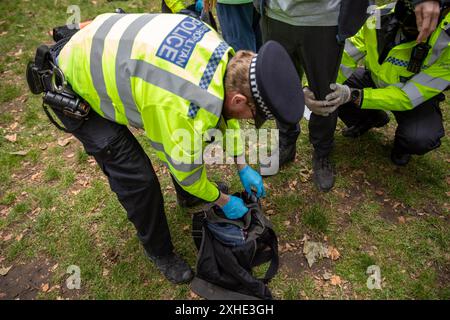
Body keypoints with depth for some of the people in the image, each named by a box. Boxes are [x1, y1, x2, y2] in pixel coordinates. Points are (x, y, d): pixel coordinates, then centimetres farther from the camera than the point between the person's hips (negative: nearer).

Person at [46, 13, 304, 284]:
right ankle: (160, 253, 16)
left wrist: (243, 167, 8)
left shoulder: (221, 51, -15)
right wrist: (224, 201, 0)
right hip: (74, 88, -7)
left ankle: (189, 197, 37)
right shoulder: (186, 111, -39)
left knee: (192, 135, 11)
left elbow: (223, 109, 3)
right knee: (137, 178, -13)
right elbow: (186, 170, -19)